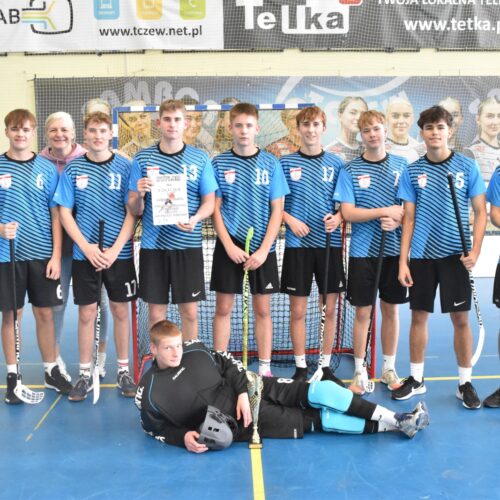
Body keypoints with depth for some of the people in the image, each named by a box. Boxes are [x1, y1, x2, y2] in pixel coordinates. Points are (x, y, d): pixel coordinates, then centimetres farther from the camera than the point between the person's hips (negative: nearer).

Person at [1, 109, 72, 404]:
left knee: (45, 313, 7)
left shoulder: (47, 169, 3)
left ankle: (52, 371, 21)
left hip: (42, 254, 1)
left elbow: (55, 215, 3)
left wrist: (56, 255, -3)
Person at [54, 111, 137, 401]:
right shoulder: (73, 169, 2)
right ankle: (85, 375, 19)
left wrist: (115, 249, -13)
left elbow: (132, 212, -3)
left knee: (120, 311, 8)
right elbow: (65, 213, 1)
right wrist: (86, 247, -11)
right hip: (84, 254, 1)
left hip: (119, 253, 0)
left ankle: (124, 371, 22)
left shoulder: (125, 167, -1)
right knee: (87, 313, 7)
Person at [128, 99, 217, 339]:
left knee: (190, 311, 6)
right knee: (156, 312, 7)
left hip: (188, 245, 0)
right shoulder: (143, 159, 4)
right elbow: (135, 209, 4)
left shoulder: (200, 159, 3)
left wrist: (196, 218, -17)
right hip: (153, 245, 0)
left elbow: (209, 201, 4)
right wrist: (138, 195, -18)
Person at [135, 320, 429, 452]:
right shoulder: (150, 392, -11)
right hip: (238, 423, -4)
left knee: (322, 392, -12)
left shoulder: (196, 350, -1)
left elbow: (228, 364, 8)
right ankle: (391, 425, -2)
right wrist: (184, 437, -16)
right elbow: (156, 427, 2)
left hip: (251, 389, 4)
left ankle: (396, 420, -1)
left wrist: (243, 390, -8)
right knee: (320, 420, -11)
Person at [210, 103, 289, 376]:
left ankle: (265, 368, 18)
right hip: (228, 245, 0)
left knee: (262, 309, 7)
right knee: (223, 308, 4)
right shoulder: (219, 163, 1)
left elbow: (277, 209, -1)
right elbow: (215, 208, 0)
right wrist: (229, 246, -11)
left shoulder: (270, 163, 1)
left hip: (262, 246, 0)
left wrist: (264, 250, -10)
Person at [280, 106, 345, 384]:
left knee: (329, 308, 6)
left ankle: (326, 367, 19)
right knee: (298, 310, 3)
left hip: (330, 243, 1)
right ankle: (301, 368, 16)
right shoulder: (286, 162, 3)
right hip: (298, 244, -1)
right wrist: (290, 220, -12)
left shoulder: (336, 164, 5)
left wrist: (338, 218, -13)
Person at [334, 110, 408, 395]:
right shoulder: (350, 171, -2)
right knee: (363, 312, 4)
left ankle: (389, 368, 25)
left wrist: (397, 220, -17)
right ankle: (360, 371, 16)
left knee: (391, 309, 10)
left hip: (394, 249, 2)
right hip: (363, 251, -2)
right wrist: (386, 211, -16)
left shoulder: (402, 165, 4)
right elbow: (348, 213, -9)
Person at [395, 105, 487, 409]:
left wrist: (475, 251, -11)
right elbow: (409, 219, 5)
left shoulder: (467, 167, 0)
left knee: (461, 319, 2)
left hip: (455, 255, -2)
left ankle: (466, 383, 16)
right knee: (419, 316, 8)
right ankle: (416, 379, 22)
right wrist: (403, 261, 0)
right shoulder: (413, 172, 4)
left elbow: (480, 212, 1)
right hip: (422, 255, 2)